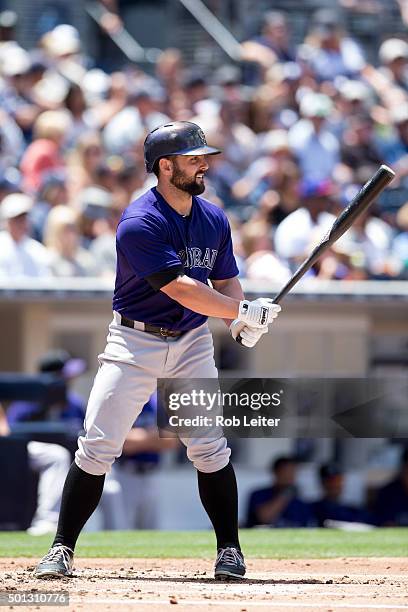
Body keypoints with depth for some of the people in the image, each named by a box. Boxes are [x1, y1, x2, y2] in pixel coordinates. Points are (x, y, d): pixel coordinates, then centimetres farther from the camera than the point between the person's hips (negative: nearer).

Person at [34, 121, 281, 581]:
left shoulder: (213, 220, 3)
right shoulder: (139, 223, -19)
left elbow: (225, 282, 11)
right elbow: (181, 289, -25)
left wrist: (240, 324, -10)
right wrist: (243, 311, -26)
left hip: (193, 342, 5)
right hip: (135, 341, -5)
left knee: (210, 447, -3)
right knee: (98, 447, -6)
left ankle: (229, 551, 7)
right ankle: (62, 550, 2)